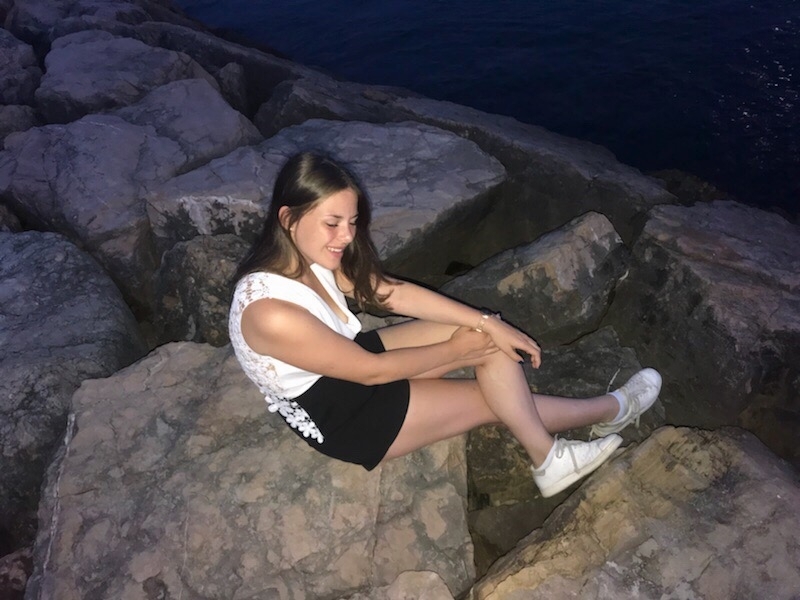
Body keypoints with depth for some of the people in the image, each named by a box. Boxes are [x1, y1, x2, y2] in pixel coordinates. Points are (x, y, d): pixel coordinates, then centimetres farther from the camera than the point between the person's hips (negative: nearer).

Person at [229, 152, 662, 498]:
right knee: (492, 398, -3)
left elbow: (395, 293, -5)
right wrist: (454, 350, -12)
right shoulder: (269, 311, -33)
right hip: (339, 416, -7)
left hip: (352, 361, 7)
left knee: (487, 333, -7)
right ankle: (607, 411, 21)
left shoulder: (309, 255, -9)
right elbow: (371, 372, -24)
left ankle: (549, 458, 3)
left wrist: (488, 322, -9)